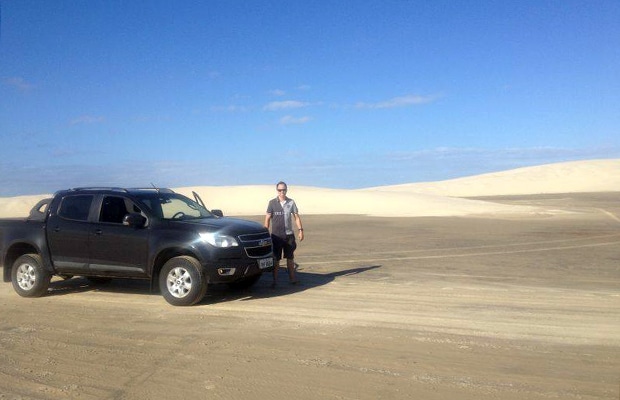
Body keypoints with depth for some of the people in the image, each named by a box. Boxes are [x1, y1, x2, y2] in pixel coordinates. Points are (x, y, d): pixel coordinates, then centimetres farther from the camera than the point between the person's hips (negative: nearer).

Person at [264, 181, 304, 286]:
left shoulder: (291, 202, 5)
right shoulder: (272, 203, 0)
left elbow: (296, 217, 7)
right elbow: (267, 219, 1)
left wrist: (300, 230, -2)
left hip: (289, 234, 2)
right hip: (276, 235, -2)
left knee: (290, 258, 10)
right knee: (276, 259, 3)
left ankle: (292, 278, 18)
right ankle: (275, 280, 10)